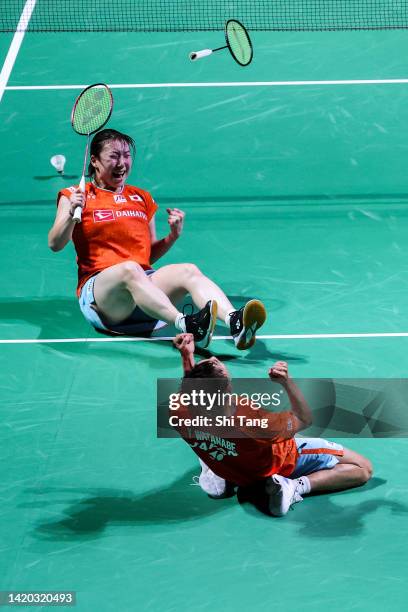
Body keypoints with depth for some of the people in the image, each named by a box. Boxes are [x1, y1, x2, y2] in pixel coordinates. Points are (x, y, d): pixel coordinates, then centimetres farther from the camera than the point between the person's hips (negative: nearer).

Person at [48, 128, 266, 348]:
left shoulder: (142, 198, 24)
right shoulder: (77, 196, 12)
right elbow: (55, 245, -1)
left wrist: (173, 235, 9)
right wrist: (71, 214, -18)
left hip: (145, 283, 4)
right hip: (97, 287, -4)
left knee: (189, 271, -27)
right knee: (129, 269, -39)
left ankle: (234, 321, -55)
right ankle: (185, 324, -62)